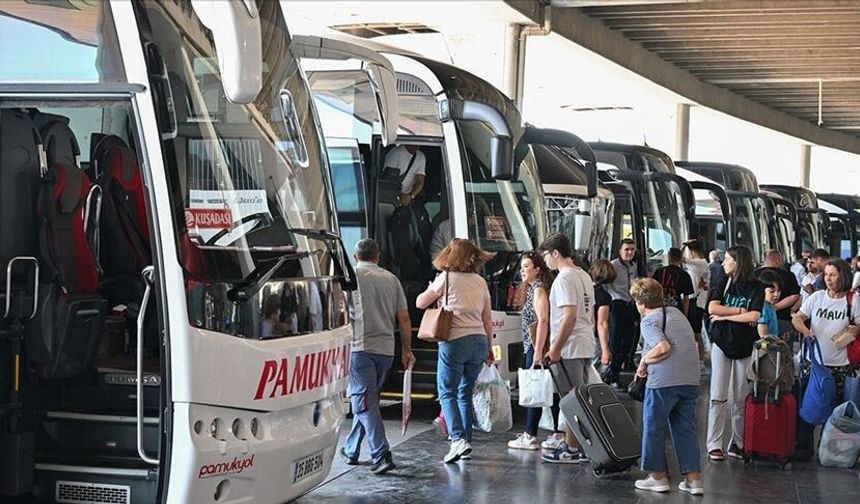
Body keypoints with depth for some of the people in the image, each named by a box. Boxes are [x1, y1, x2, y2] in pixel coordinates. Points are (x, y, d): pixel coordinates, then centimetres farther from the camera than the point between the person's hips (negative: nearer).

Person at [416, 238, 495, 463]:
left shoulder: (446, 278, -2)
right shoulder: (480, 282, 13)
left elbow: (420, 303, 6)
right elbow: (488, 320, 15)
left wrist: (432, 291, 26)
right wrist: (488, 348, 25)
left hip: (455, 341, -5)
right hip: (479, 341, 5)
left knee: (447, 393, 0)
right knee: (465, 393, 15)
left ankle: (458, 439, -17)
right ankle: (466, 441, 16)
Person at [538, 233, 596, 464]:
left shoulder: (564, 278, -16)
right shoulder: (584, 276, 14)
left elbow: (569, 316, -23)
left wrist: (555, 349, -20)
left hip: (569, 349, -9)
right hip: (586, 347, 9)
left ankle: (571, 449, 2)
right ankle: (584, 446, 19)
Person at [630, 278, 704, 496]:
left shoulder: (649, 321, -6)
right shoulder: (676, 312, 17)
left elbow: (663, 347, -22)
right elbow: (693, 345, 20)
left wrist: (644, 360, -6)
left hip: (664, 381, -7)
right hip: (691, 379, 7)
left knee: (654, 428, 8)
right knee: (686, 428, 12)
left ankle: (658, 476, 16)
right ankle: (693, 479, 9)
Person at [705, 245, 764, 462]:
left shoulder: (756, 288, -2)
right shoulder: (723, 284, 5)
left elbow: (753, 316, -14)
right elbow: (712, 308, -9)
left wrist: (725, 316, -9)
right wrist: (740, 311, -11)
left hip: (745, 347, -1)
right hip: (722, 345, 1)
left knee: (741, 398, 3)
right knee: (718, 397, -2)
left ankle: (738, 443, 11)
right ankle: (714, 444, 0)